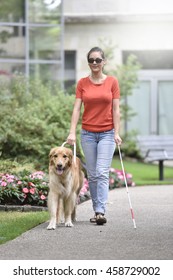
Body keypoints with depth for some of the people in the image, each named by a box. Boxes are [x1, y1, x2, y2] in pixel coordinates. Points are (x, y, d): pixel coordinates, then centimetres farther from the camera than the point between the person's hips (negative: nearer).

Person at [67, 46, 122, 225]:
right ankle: (97, 210, 15)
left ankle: (101, 212, -18)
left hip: (107, 133, -2)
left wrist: (116, 133, -7)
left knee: (102, 173, -13)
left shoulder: (112, 82, 0)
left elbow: (116, 109, -1)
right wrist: (72, 132, -12)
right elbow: (76, 108, -2)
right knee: (92, 175, 6)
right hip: (88, 133, 2)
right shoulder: (82, 83, 3)